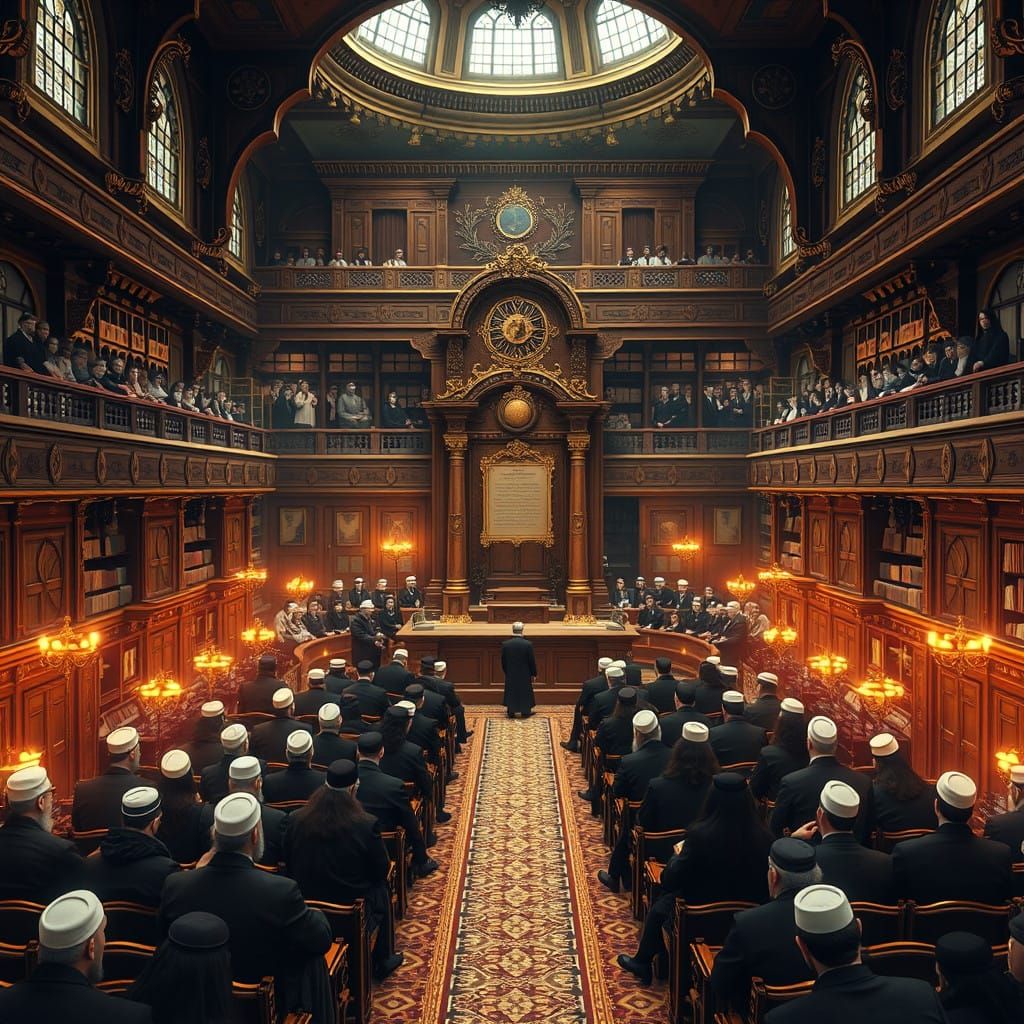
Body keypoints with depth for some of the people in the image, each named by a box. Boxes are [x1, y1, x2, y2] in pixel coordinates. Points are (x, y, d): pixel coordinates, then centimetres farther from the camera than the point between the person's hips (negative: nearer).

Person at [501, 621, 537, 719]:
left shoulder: (505, 644, -11)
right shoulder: (528, 644, -17)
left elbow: (503, 661, -1)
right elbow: (532, 661, -10)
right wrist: (534, 674, 3)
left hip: (510, 674, 2)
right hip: (525, 674, -2)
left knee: (511, 692, 14)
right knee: (525, 692, 12)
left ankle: (511, 712, 19)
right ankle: (525, 712, 20)